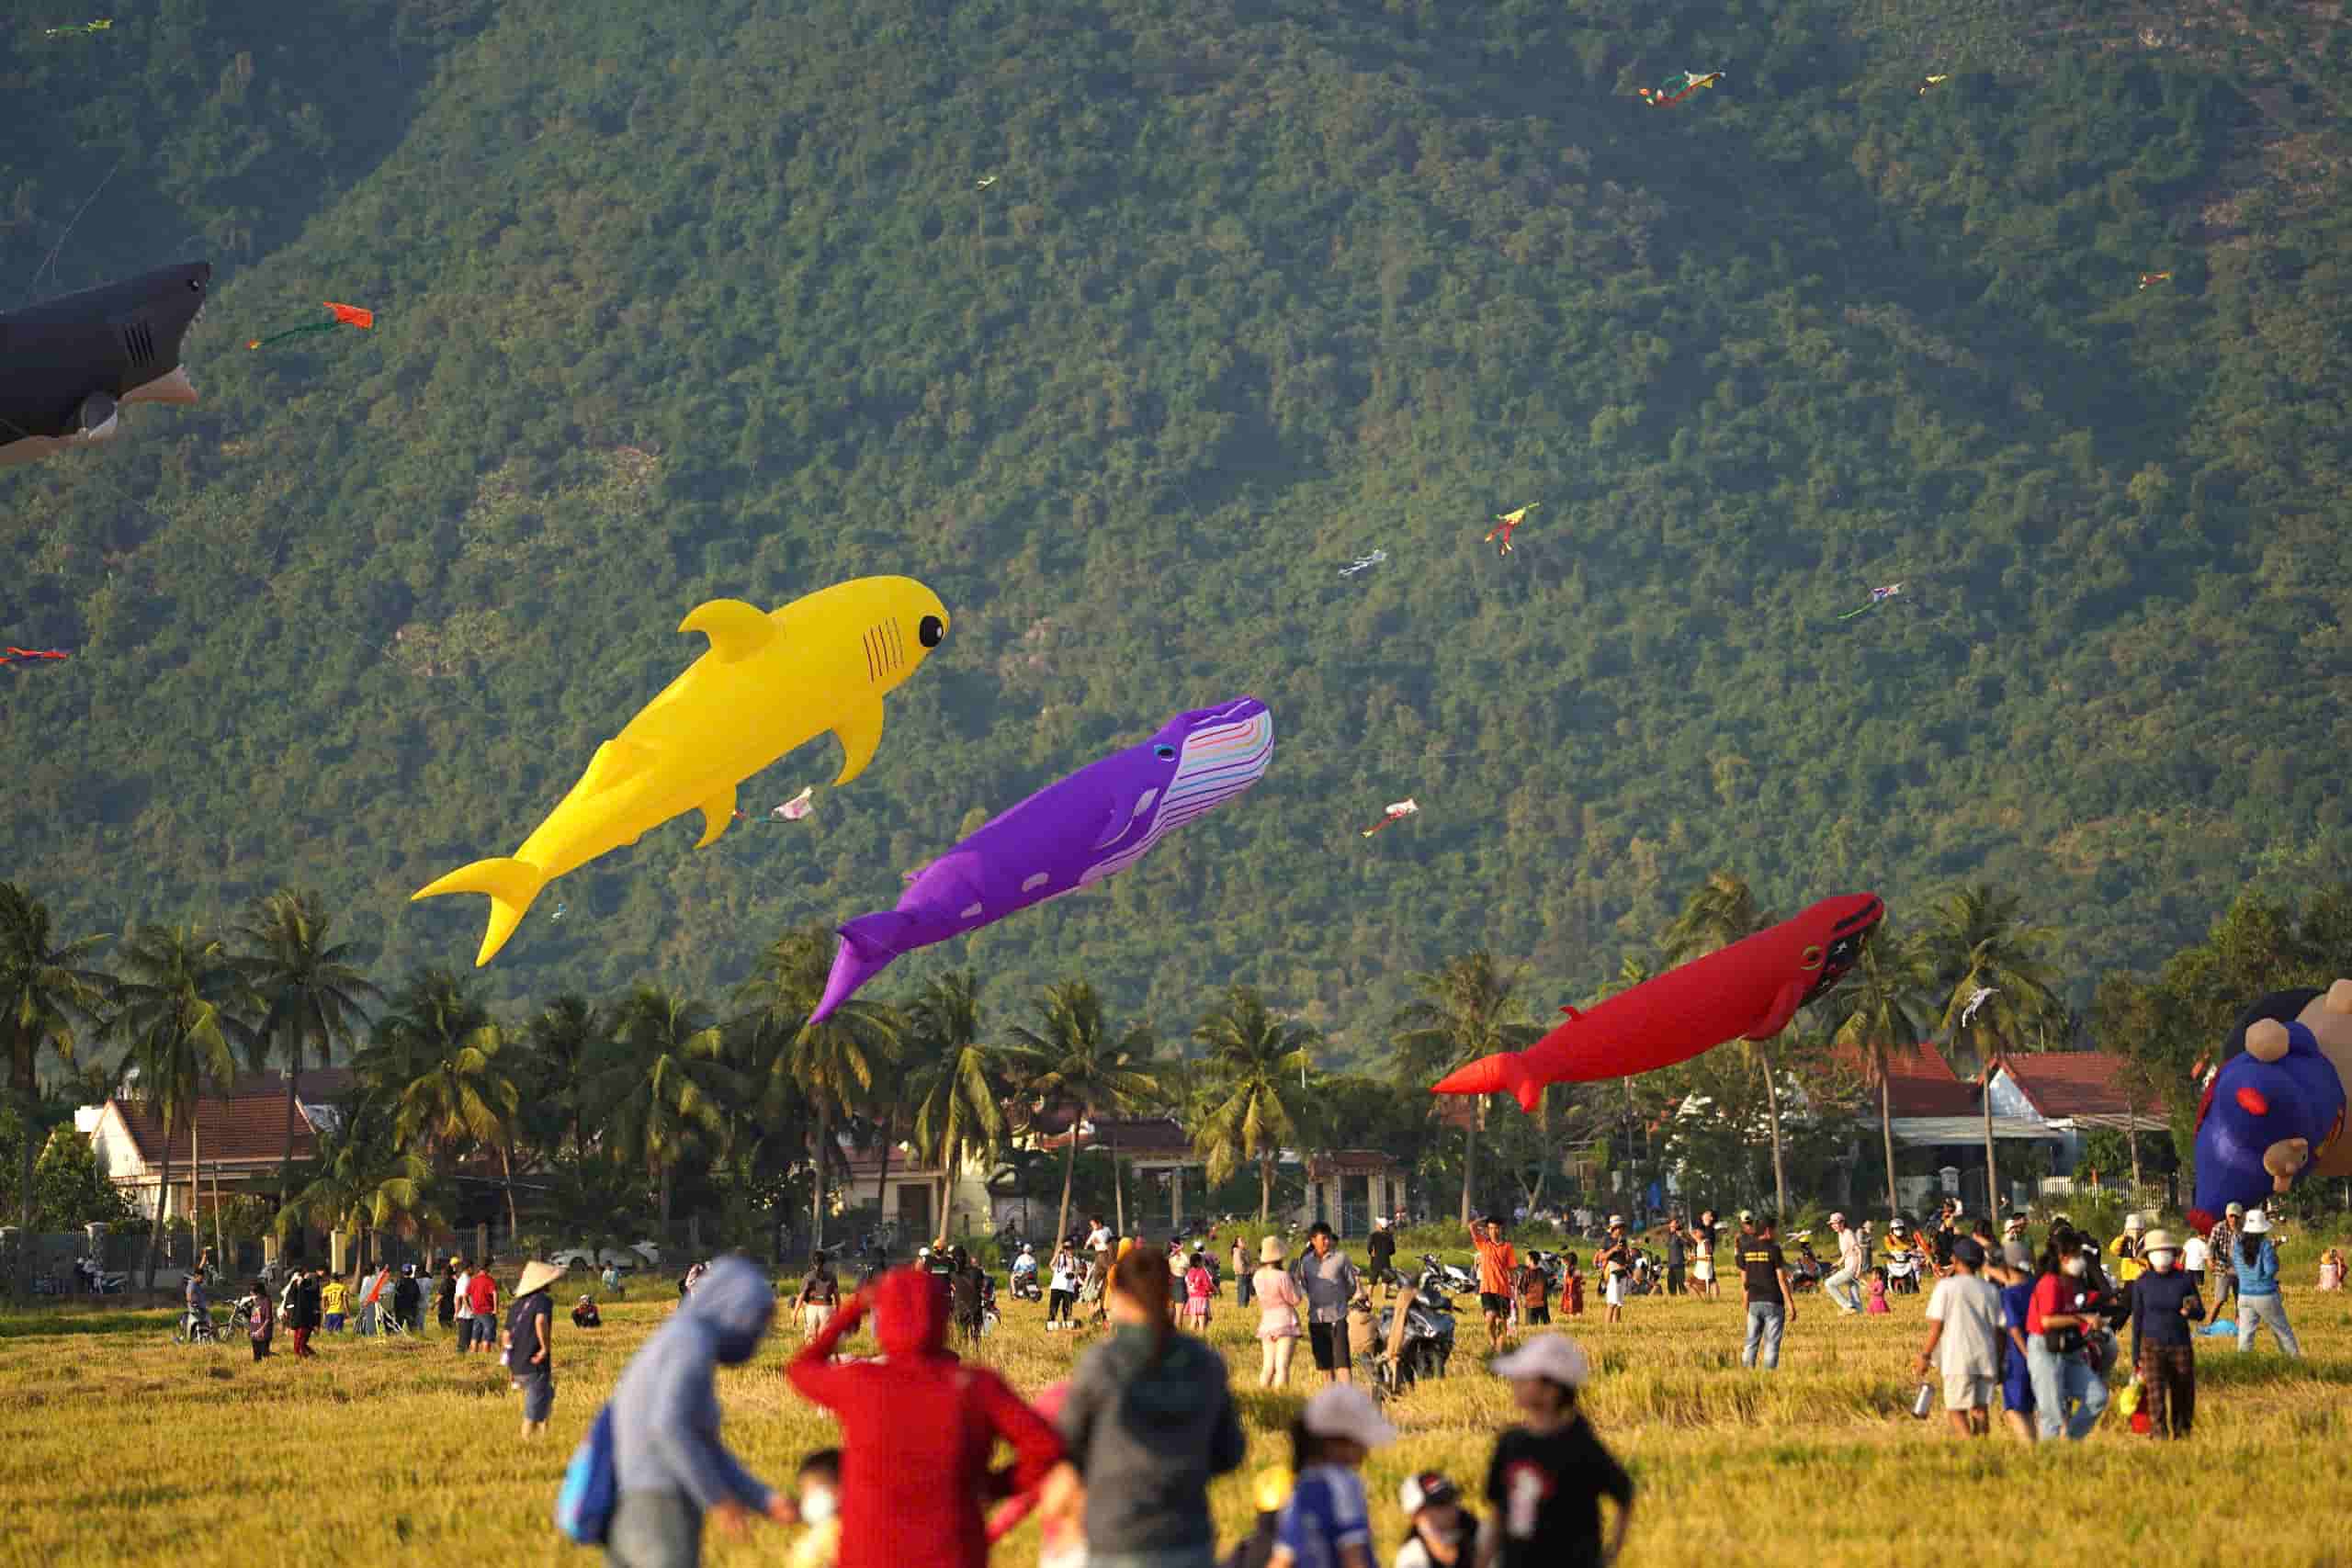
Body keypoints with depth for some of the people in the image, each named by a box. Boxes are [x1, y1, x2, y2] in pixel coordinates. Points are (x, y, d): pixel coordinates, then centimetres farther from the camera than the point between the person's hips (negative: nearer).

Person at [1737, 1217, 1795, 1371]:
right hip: (1773, 1302, -5)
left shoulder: (1746, 1249, 5)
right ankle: (1769, 1372, -4)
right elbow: (1781, 1279, -11)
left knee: (1751, 1342, 10)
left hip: (1754, 1302, 5)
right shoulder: (1773, 1249, -10)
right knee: (1772, 1343, -1)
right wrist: (1791, 1305, -8)